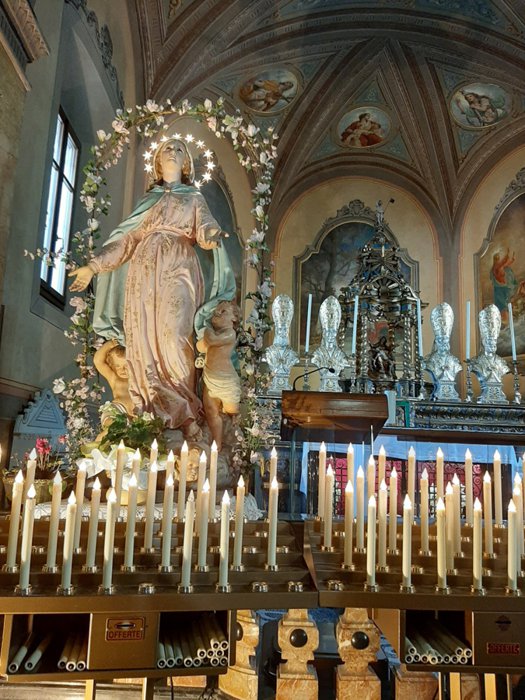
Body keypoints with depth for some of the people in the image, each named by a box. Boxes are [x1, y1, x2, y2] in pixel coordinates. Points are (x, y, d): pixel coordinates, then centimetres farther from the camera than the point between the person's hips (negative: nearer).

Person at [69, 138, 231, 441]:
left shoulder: (194, 198, 18)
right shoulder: (149, 199, 24)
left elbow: (205, 226, 1)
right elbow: (128, 239, 21)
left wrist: (212, 234, -25)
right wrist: (93, 266, 14)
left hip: (177, 269, -3)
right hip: (144, 270, 3)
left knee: (173, 337, -19)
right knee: (143, 338, -8)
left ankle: (186, 416, -15)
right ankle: (154, 417, -6)